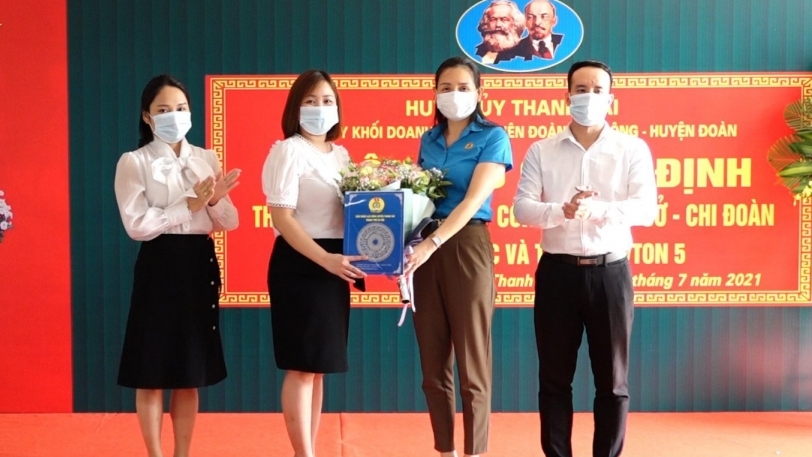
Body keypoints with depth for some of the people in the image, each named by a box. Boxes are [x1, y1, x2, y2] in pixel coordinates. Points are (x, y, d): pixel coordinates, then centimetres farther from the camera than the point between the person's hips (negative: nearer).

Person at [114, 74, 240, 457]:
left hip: (200, 266, 4)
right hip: (159, 267, -4)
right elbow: (137, 224, -14)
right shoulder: (133, 162, -3)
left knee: (191, 374, 10)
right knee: (152, 373, 2)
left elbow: (230, 223, 7)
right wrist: (189, 205, -15)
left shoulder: (207, 159, 10)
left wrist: (215, 200, -13)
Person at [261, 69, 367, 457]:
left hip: (334, 265, 8)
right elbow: (282, 217, -18)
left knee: (319, 367, 11)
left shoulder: (341, 155, 13)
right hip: (299, 265, -7)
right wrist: (325, 258, -26)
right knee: (301, 367, -4)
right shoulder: (288, 151, -9)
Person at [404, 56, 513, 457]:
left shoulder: (492, 136, -3)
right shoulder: (428, 139, 14)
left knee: (471, 363, 1)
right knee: (433, 363, 9)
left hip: (465, 248, -5)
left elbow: (474, 199, -15)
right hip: (425, 249, 5)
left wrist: (432, 243, -25)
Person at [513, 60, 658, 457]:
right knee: (554, 376, 9)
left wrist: (597, 208, -27)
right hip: (557, 271, 1)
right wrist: (561, 210, -24)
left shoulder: (632, 149, 1)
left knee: (612, 379, 7)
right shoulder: (541, 151, 5)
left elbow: (646, 209, -10)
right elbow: (521, 207, -4)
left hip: (609, 272, -1)